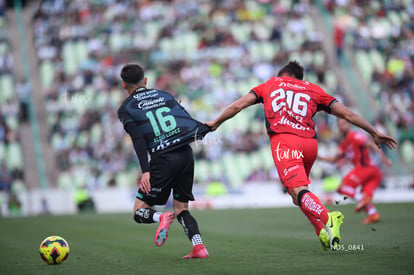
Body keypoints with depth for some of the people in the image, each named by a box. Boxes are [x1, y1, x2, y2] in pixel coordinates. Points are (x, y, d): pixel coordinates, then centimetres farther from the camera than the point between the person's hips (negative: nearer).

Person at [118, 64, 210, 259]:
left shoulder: (125, 109, 7)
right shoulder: (165, 95, 18)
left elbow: (138, 140, -7)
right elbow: (189, 120, 11)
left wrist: (145, 171, -12)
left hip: (163, 160, -4)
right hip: (186, 155, 4)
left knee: (139, 212, 7)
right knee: (181, 209, 18)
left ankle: (162, 218, -25)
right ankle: (198, 246, -3)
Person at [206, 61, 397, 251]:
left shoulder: (270, 84, 25)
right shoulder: (313, 89, 26)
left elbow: (239, 105, 22)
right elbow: (346, 114, 22)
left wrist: (215, 123, 36)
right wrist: (374, 133, 29)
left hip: (283, 140, -3)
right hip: (310, 142, 3)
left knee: (299, 192, -17)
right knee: (297, 188, 23)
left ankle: (328, 218, -45)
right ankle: (323, 232, 6)